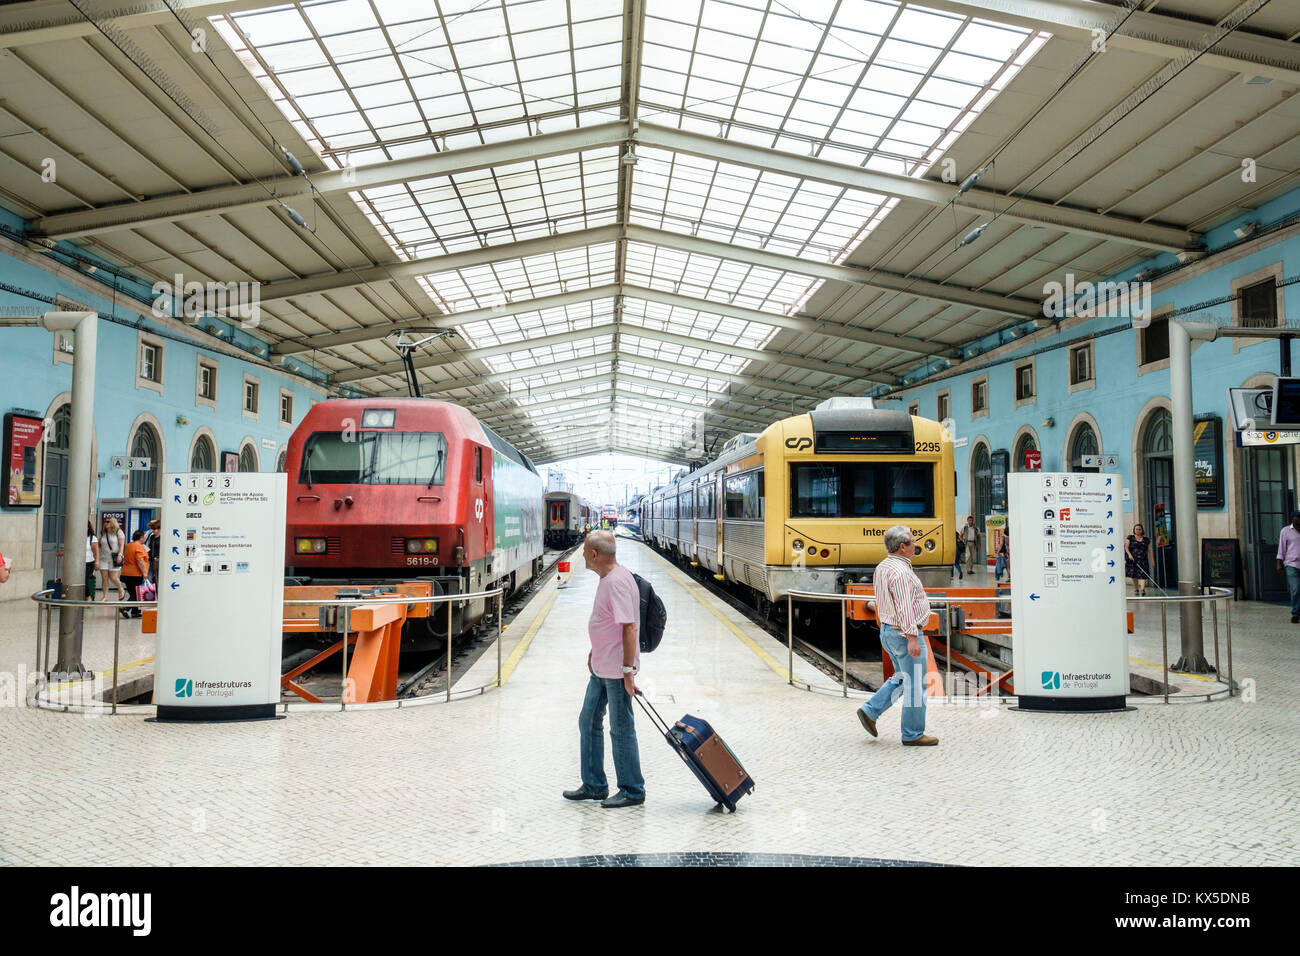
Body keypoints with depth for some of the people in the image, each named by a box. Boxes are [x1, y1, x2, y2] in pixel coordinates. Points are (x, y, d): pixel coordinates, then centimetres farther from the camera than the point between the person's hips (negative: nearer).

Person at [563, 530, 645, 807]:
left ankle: (632, 791, 13)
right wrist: (595, 652, 27)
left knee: (621, 730, 0)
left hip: (617, 670, -11)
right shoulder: (606, 578, 11)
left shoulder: (618, 581, -21)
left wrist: (628, 670, -26)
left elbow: (629, 628, -25)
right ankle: (594, 786, 27)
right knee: (588, 723, 16)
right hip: (601, 668, 11)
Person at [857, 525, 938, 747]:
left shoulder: (882, 567, 9)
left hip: (887, 630, 10)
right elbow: (905, 607, -27)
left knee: (901, 679, 21)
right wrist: (912, 638, -29)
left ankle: (870, 711, 15)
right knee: (915, 684, 2)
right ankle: (913, 734, 11)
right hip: (905, 634, -10)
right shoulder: (901, 572, -22)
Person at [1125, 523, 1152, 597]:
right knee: (1134, 575, 4)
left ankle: (1143, 589, -23)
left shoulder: (1146, 540, 12)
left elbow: (1150, 550, 11)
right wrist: (1129, 554, -17)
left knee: (1143, 574, -12)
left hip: (1143, 560, 0)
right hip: (1132, 559, 0)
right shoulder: (1130, 538, 8)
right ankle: (1136, 589, 19)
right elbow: (1126, 547, 0)